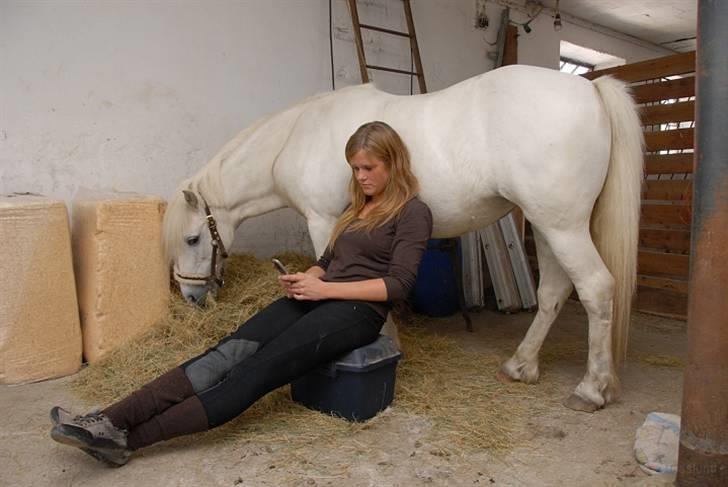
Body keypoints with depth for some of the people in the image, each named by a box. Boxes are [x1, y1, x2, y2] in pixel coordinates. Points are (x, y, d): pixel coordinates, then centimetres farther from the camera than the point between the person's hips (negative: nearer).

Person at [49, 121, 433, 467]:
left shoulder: (413, 212, -3)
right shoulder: (358, 207, 21)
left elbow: (397, 286, -13)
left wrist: (325, 288, -16)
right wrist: (306, 279, 0)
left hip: (357, 311, -6)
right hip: (318, 300, 7)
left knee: (260, 369, -23)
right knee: (232, 351, -17)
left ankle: (127, 439, -28)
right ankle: (111, 421, -26)